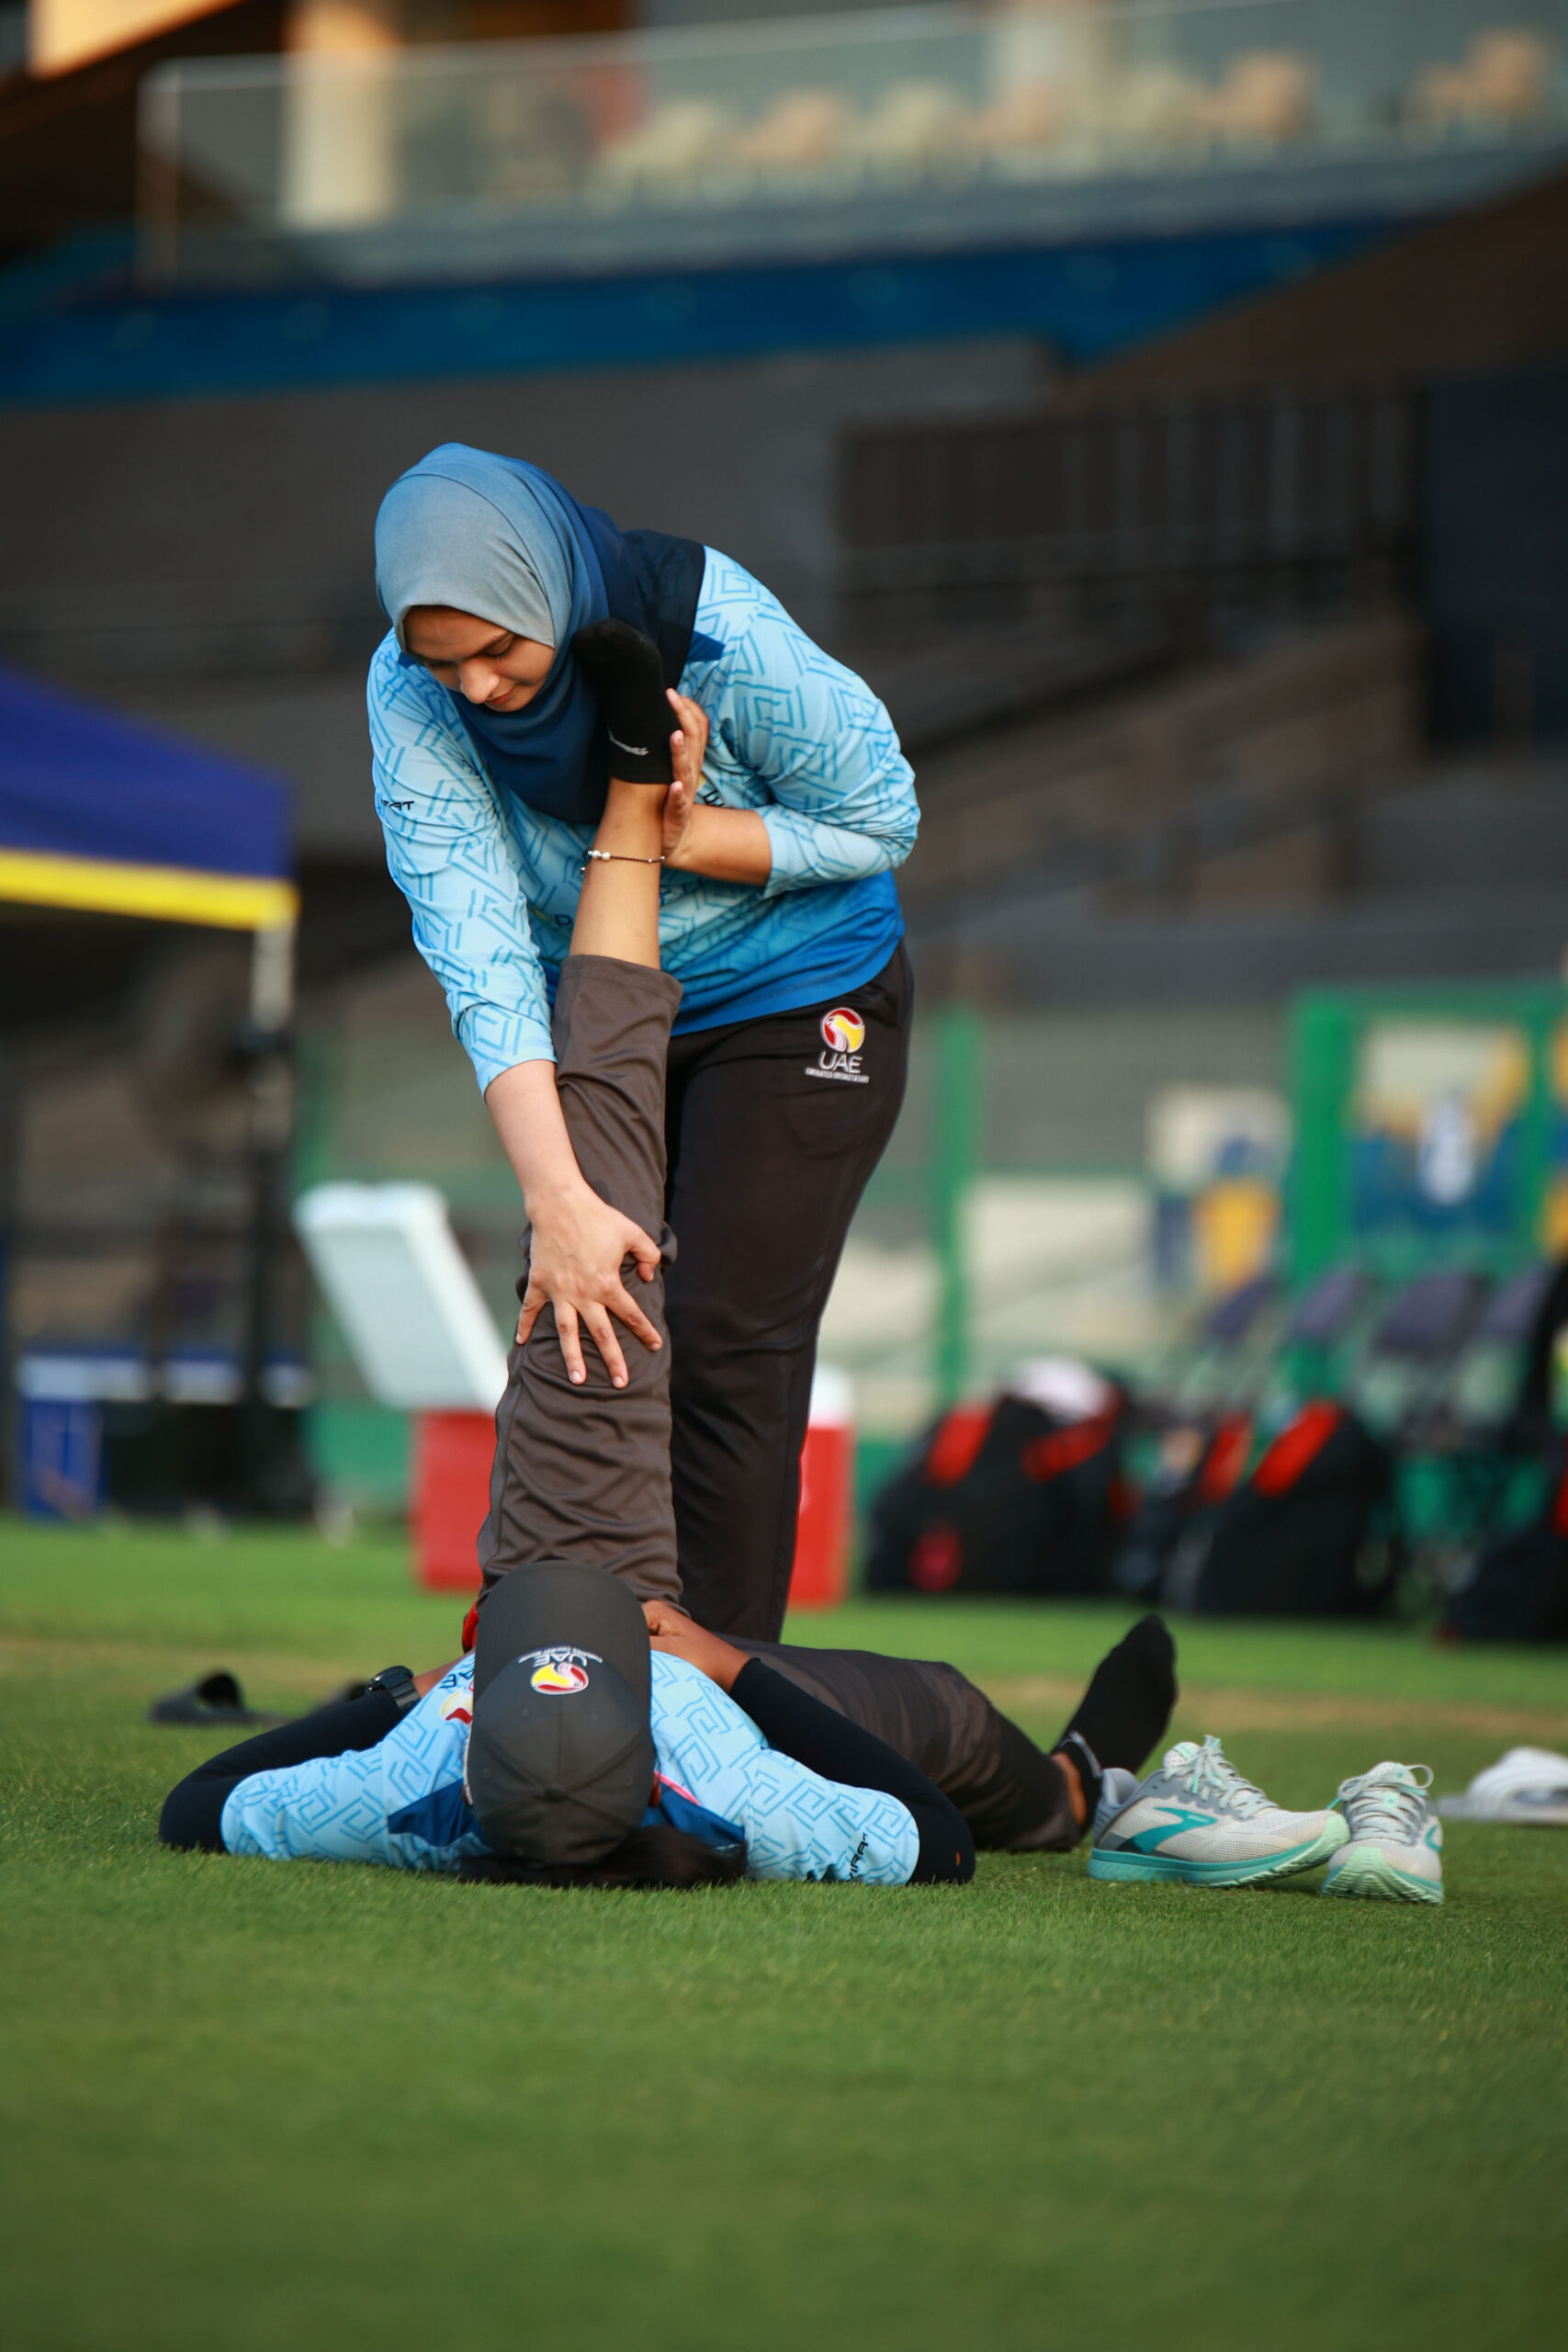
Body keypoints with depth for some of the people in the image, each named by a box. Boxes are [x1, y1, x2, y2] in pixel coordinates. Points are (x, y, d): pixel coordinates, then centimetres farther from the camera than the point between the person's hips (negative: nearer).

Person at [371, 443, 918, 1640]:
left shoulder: (726, 639, -30)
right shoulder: (413, 696, -22)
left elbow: (882, 817, -15)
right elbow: (478, 955, -29)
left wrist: (679, 836, -29)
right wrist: (557, 1198, -38)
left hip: (795, 998, -3)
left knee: (725, 1347, -12)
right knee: (572, 1330, 0)